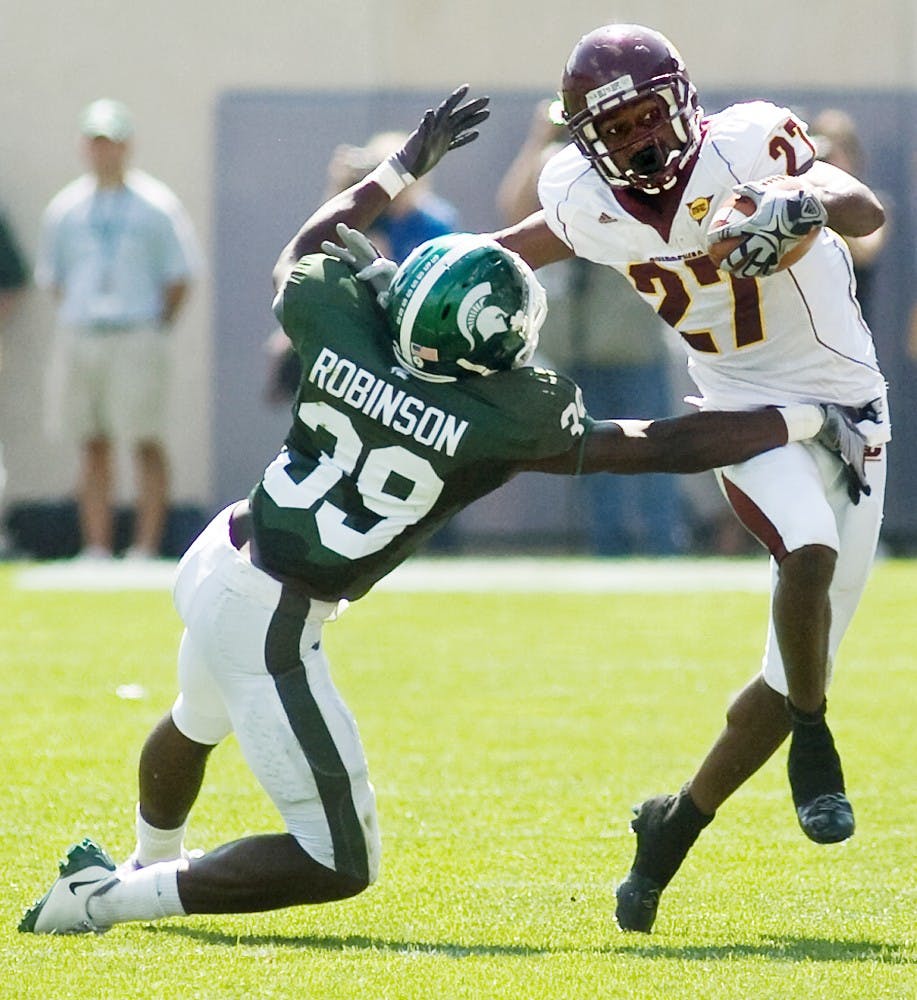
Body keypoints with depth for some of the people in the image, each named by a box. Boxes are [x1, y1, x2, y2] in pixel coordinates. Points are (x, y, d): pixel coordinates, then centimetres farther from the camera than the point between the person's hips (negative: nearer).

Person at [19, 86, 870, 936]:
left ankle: (151, 861, 65)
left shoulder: (343, 320, -11)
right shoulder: (505, 418, -23)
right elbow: (665, 447, -13)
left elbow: (299, 257, 15)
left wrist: (403, 168, 25)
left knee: (197, 723, 39)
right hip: (268, 626, -7)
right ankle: (106, 899, 0)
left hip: (220, 558, 7)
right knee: (339, 862, 0)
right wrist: (809, 421, -3)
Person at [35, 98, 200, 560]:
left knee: (145, 441, -7)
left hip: (137, 336, -4)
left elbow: (180, 275, 1)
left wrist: (158, 327, -4)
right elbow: (51, 275, 19)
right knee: (92, 445, 6)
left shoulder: (155, 205, 1)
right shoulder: (64, 207, 12)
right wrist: (74, 320, 8)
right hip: (78, 336, 4)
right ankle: (97, 549, 8)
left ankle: (146, 547, -6)